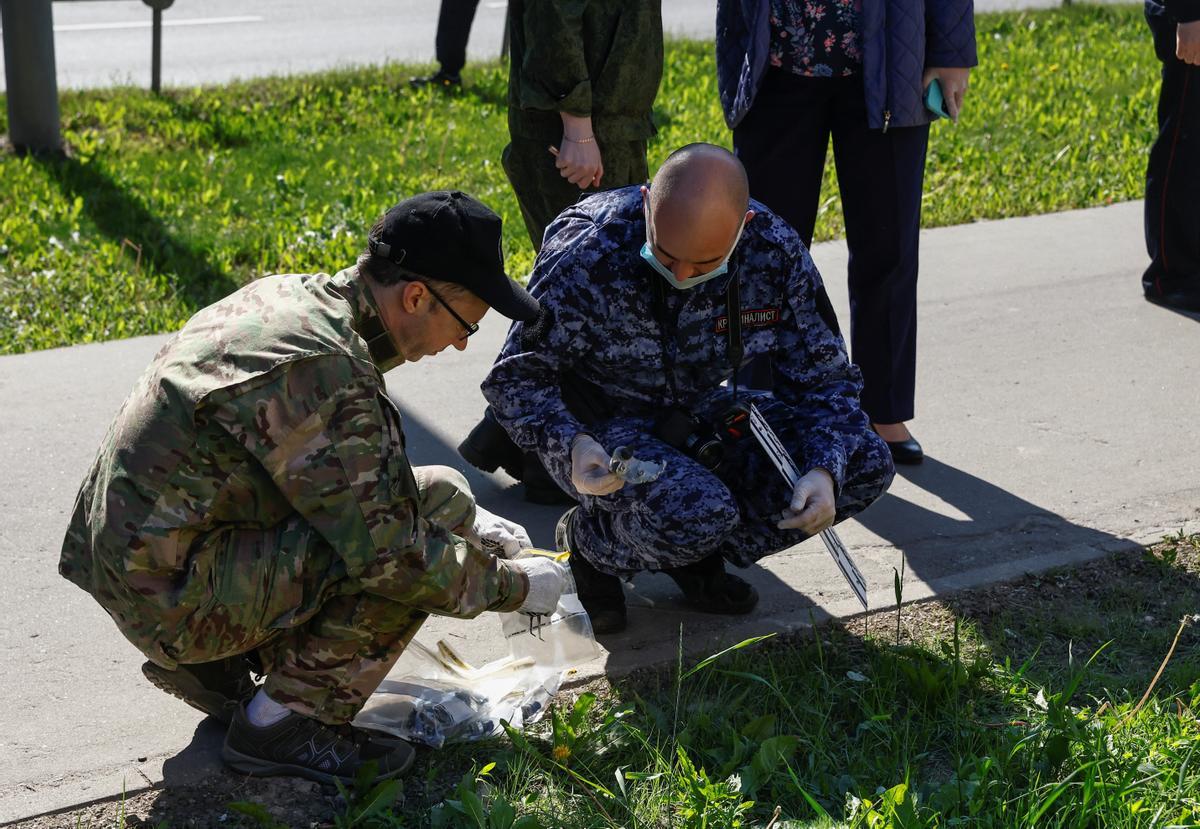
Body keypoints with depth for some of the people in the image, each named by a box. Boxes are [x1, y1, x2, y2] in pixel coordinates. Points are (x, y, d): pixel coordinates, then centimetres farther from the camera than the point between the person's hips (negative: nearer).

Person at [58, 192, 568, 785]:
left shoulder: (289, 296, 6)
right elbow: (391, 554, -22)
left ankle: (205, 665, 15)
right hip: (175, 598, -10)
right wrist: (514, 586, -7)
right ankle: (284, 724, -6)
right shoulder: (327, 373, -23)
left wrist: (470, 522, 15)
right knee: (437, 500, -14)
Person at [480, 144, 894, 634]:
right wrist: (572, 446, -39)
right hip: (601, 427, -5)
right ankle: (589, 543, 0)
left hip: (701, 415, 5)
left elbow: (823, 377, -4)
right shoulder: (586, 253, -27)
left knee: (865, 464, -11)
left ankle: (696, 555, 5)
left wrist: (824, 471, -23)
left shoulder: (774, 250, -16)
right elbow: (517, 377, -19)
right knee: (698, 513, -35)